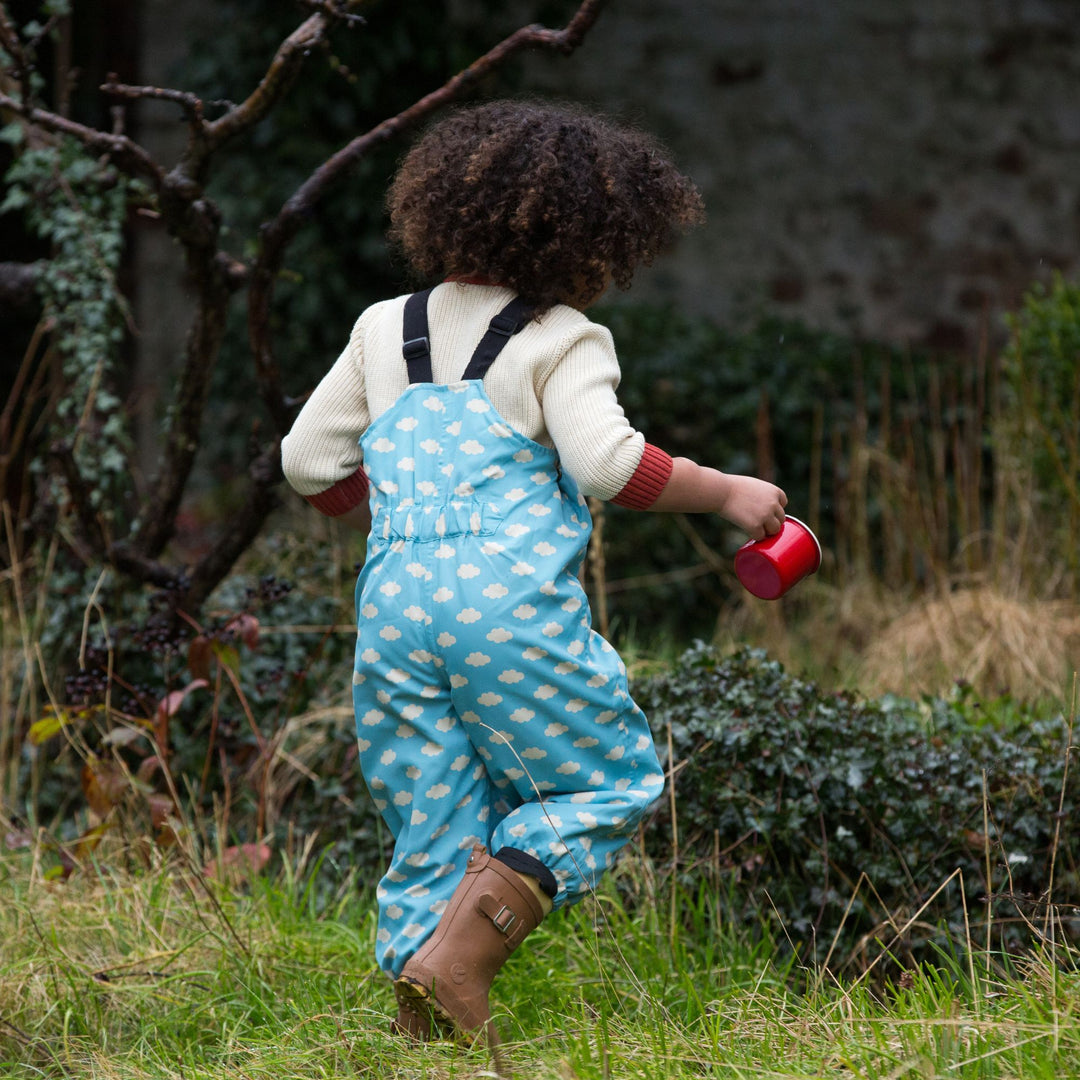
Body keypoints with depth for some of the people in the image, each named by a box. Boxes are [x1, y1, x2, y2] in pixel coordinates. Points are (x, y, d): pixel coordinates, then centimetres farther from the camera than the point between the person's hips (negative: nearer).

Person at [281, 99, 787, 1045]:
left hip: (394, 603, 6)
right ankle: (463, 950, -11)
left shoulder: (385, 331, 17)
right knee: (613, 778, 6)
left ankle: (426, 1018, 3)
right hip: (512, 601, -6)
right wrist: (725, 493, -2)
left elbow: (308, 460, 18)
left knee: (437, 819, 12)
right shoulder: (562, 340, -1)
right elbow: (607, 461, -13)